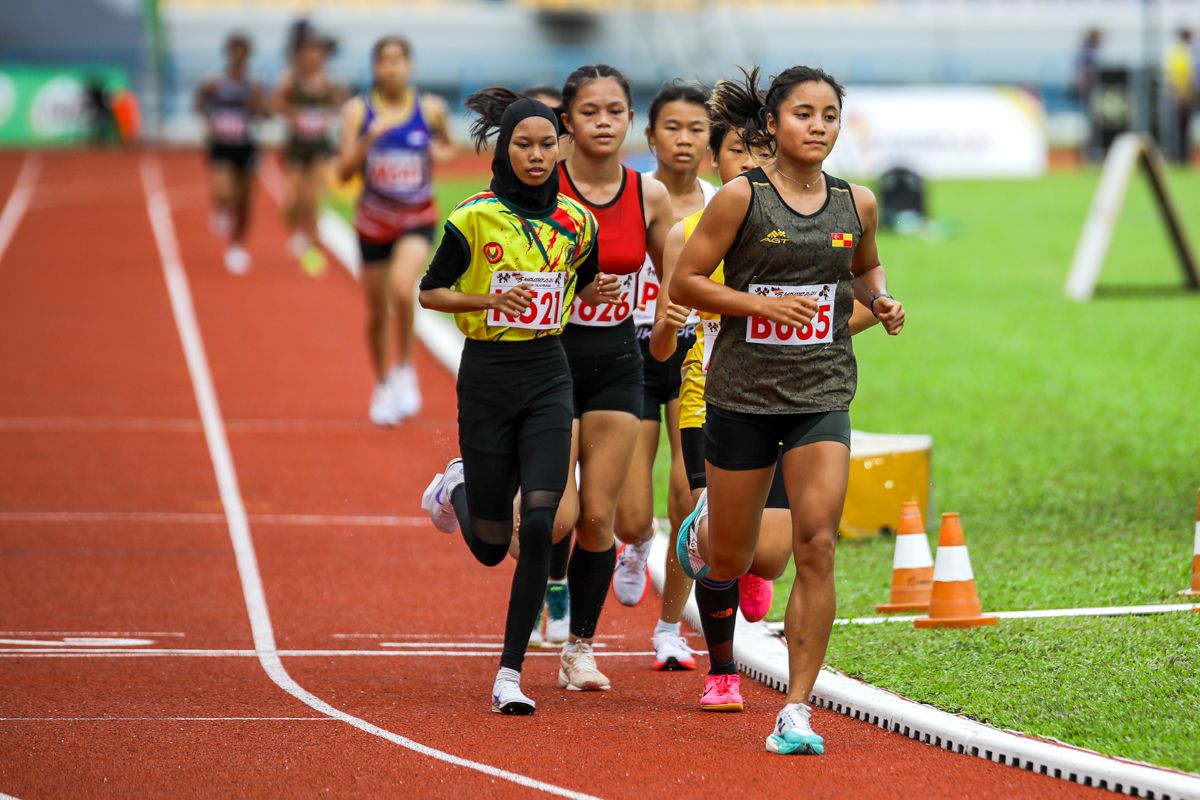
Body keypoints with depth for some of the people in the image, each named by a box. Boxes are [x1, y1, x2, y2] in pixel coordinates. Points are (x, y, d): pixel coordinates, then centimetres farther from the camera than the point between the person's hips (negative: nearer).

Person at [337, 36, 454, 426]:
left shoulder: (431, 109, -4)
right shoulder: (358, 111, -6)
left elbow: (448, 147, 16)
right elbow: (344, 172, -10)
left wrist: (441, 152, -8)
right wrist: (368, 140, -25)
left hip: (417, 220, -1)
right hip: (374, 221, 1)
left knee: (402, 289, -27)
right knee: (377, 311, 10)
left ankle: (404, 371, -6)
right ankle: (382, 386, 32)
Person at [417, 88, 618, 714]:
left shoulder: (576, 221, 3)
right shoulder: (475, 217, -8)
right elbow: (430, 292, 0)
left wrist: (597, 294, -4)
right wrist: (488, 299, -17)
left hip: (548, 377, 2)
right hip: (487, 375, -2)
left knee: (538, 528, -12)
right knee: (491, 546, 5)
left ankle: (510, 674, -5)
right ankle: (458, 487, 42)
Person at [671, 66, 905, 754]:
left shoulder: (857, 203, 4)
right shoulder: (742, 199, -7)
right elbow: (685, 283, -5)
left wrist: (881, 300, 3)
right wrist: (762, 303, -16)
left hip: (822, 394, 2)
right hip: (743, 393, -1)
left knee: (817, 545, -15)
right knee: (732, 560, 8)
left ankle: (797, 710, -11)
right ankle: (720, 664, 45)